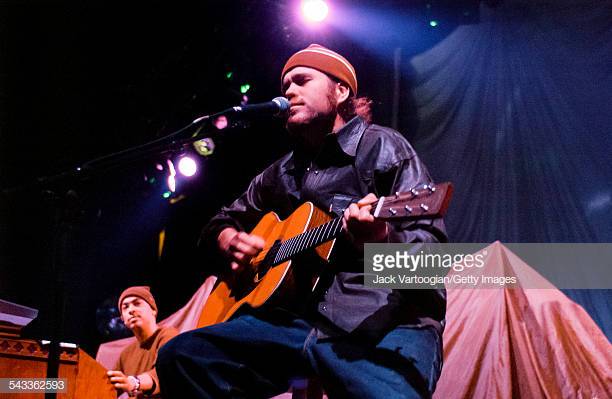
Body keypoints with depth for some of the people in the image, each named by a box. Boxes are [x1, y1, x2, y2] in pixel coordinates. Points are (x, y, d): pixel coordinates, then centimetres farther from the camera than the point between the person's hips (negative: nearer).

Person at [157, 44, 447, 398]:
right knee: (180, 356, -7)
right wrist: (230, 241, 9)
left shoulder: (382, 147, 2)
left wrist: (382, 239, -29)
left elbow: (433, 245, -7)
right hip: (301, 319, 6)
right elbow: (223, 220, 33)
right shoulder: (282, 173, 20)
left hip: (389, 322, -6)